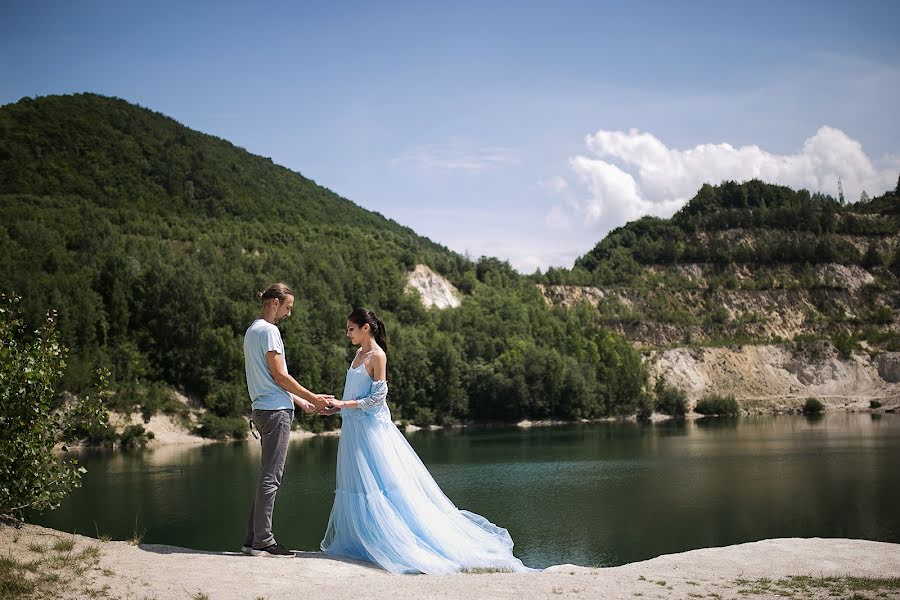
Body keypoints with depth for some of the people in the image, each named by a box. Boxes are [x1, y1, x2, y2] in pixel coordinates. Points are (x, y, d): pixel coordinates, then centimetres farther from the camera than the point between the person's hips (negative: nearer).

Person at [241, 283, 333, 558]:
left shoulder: (252, 330, 20)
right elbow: (279, 376, -14)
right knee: (271, 476, -7)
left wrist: (300, 402, 21)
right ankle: (263, 541, -5)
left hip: (264, 409, 10)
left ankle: (253, 540, 13)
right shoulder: (268, 330, -11)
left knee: (268, 476, 12)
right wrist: (312, 397, -5)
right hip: (276, 411, -10)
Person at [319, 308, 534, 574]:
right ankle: (361, 542, 16)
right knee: (357, 487, 10)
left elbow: (377, 398, -16)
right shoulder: (360, 353, 13)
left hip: (371, 429, -9)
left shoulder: (377, 356, -12)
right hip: (354, 428, 9)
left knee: (380, 487, -6)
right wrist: (337, 406, 8)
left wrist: (343, 404, -16)